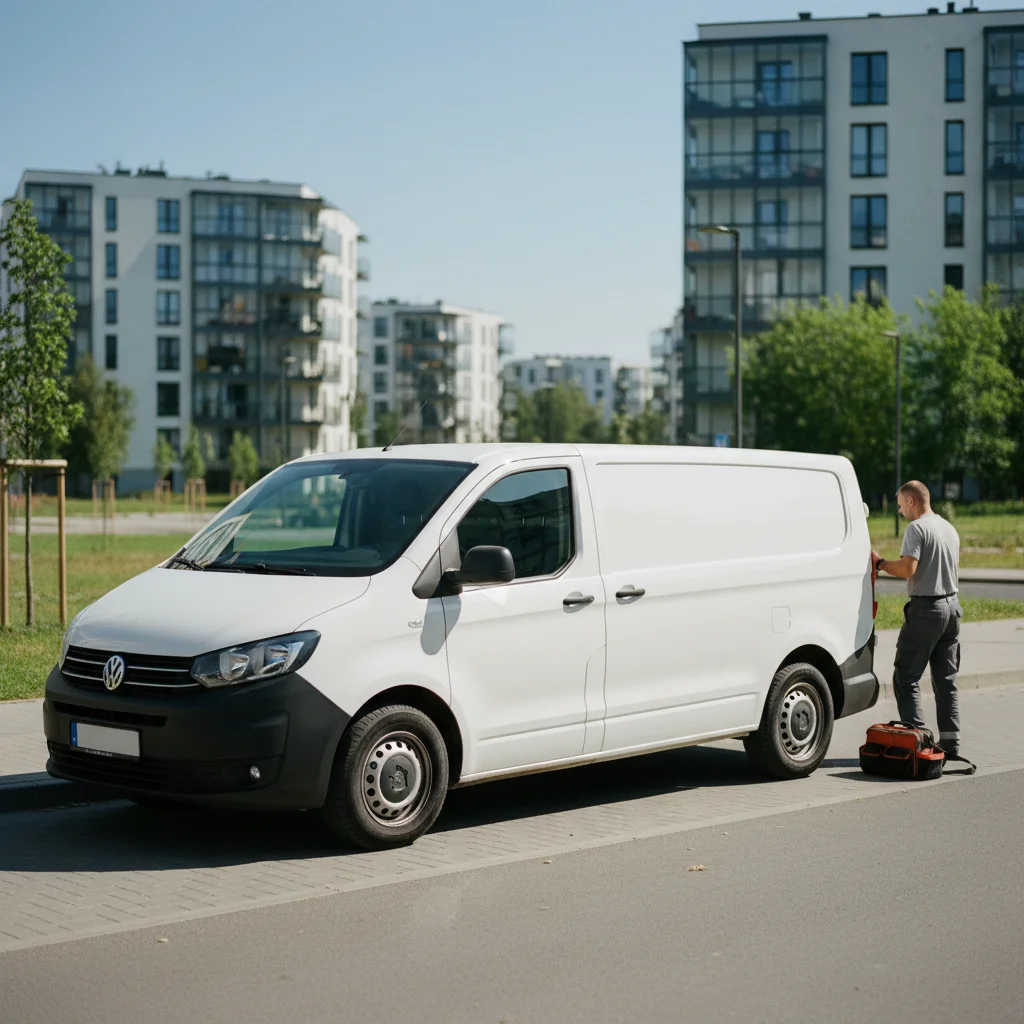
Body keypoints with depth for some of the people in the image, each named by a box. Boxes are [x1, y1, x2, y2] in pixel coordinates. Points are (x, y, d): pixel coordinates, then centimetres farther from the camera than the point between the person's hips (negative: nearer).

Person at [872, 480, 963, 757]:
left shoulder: (916, 528, -12)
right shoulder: (950, 529, 15)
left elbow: (907, 569, -21)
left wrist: (879, 562, -7)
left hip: (925, 608, -8)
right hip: (952, 606, 8)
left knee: (906, 678, -5)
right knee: (946, 680, 12)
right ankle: (950, 741, 12)